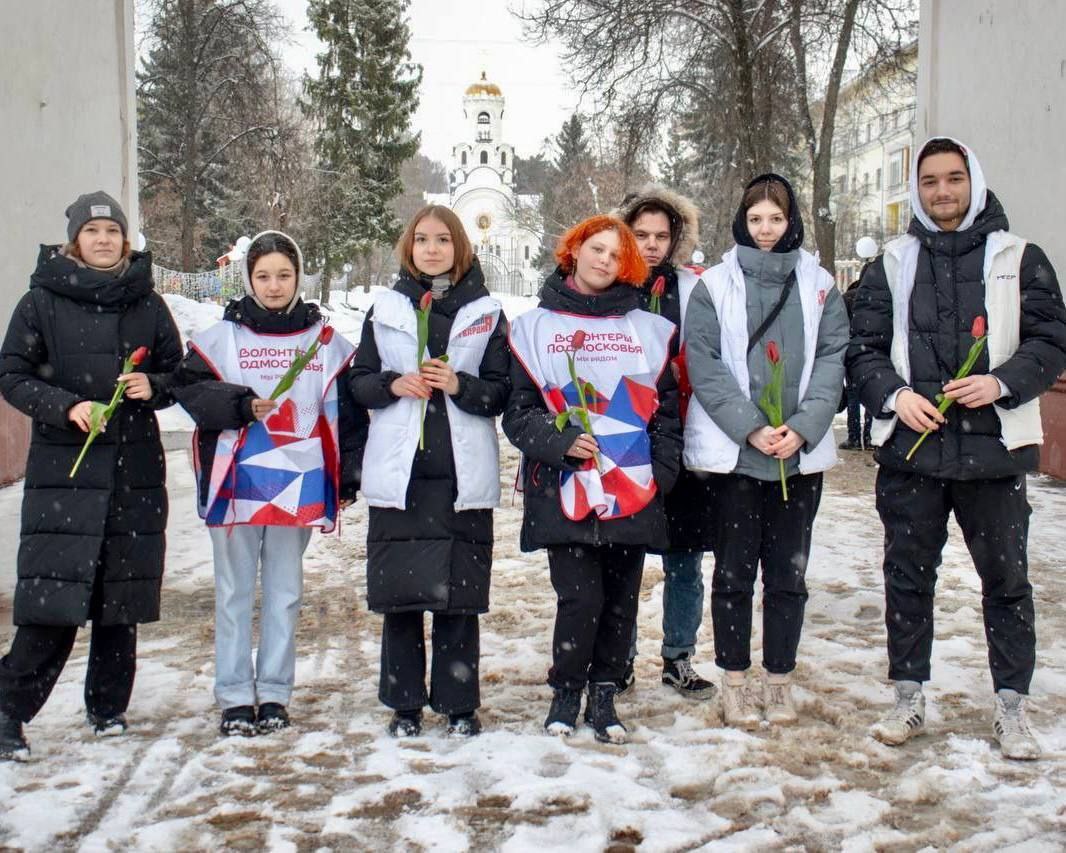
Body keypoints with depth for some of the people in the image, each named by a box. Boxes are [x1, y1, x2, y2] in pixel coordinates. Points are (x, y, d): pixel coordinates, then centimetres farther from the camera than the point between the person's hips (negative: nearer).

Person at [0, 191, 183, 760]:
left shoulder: (148, 304, 9)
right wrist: (66, 406, -15)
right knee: (52, 600, -10)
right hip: (63, 466, -3)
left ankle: (108, 706, 22)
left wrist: (152, 387, -7)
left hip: (135, 468, 3)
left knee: (121, 595, 7)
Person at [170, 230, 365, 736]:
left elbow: (345, 413, 7)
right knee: (234, 592, 5)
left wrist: (347, 477, 2)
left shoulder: (324, 340, 7)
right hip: (235, 481, -1)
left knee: (285, 591, 9)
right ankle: (234, 697, 13)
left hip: (298, 483, 1)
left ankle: (274, 693, 18)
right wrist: (242, 405, -19)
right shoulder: (222, 337, 4)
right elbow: (187, 388, -5)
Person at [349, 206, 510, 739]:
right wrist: (393, 384, -9)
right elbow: (359, 382, 10)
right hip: (398, 473, 1)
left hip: (462, 475, -1)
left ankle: (458, 703, 14)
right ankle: (404, 703, 15)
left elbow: (502, 392, 4)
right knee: (398, 593, 3)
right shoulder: (385, 309, 11)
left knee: (459, 595, 1)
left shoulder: (486, 313, 8)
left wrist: (460, 385, -13)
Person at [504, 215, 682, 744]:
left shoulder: (648, 330, 14)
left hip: (633, 494, 3)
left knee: (620, 601, 7)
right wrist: (559, 442, -13)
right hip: (565, 494, -2)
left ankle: (603, 695, 24)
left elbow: (666, 408, 12)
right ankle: (566, 692, 14)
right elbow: (519, 410, 4)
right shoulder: (536, 326, 8)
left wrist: (661, 471, 1)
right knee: (580, 597, -8)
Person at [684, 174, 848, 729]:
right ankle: (735, 681, 16)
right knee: (734, 570, 5)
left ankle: (780, 680, 20)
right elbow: (703, 365, -6)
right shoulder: (714, 286, 2)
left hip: (800, 450, 2)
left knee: (788, 571, 8)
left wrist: (802, 427, -13)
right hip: (732, 449, -2)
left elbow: (832, 360, 1)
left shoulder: (819, 286, 8)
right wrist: (751, 428, -15)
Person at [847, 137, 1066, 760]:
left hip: (993, 448, -1)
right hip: (910, 448, 2)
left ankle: (1011, 706, 18)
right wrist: (893, 395, -10)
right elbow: (863, 347, 9)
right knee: (908, 576, 9)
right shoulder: (893, 264, 11)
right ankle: (909, 699, 22)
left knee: (1006, 579, 5)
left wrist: (1002, 383, -16)